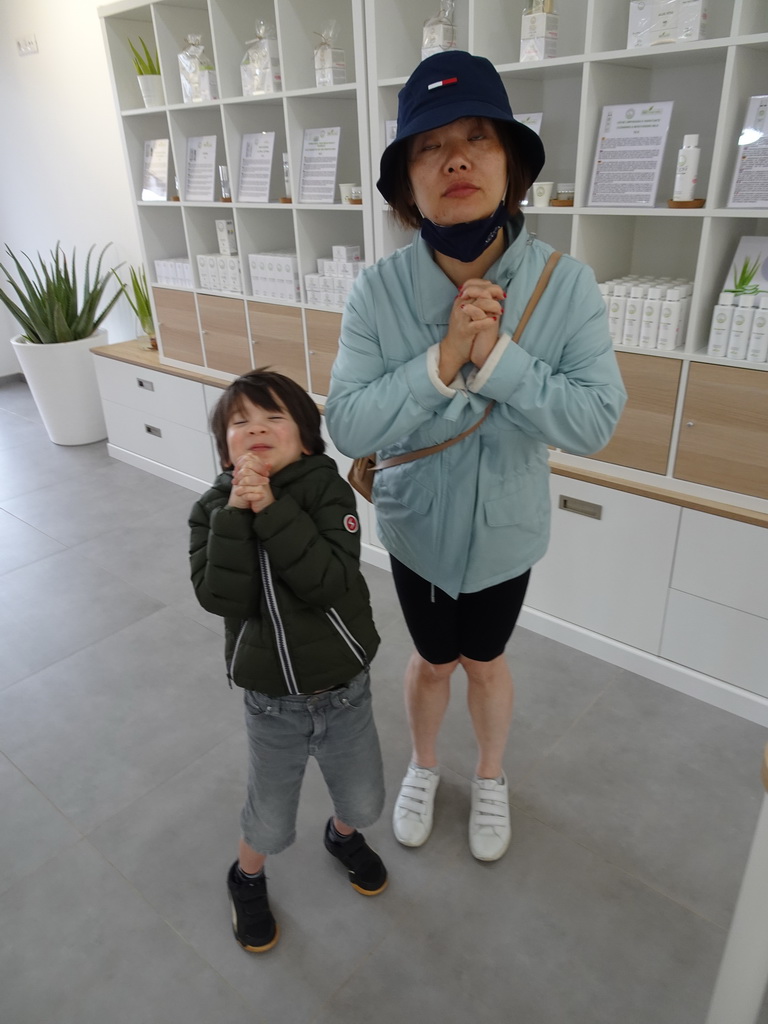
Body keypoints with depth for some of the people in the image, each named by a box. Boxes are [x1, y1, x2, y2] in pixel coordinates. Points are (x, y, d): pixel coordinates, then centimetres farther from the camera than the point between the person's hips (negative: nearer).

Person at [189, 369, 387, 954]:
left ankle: (344, 836, 58)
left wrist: (272, 510, -31)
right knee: (271, 821, 15)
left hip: (345, 690, 1)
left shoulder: (326, 490, -14)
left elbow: (331, 582, -27)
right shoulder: (213, 509, -9)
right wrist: (235, 513, -28)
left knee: (364, 801, 21)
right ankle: (247, 878, 51)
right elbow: (223, 599, -23)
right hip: (271, 703, 0)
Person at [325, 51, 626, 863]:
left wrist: (494, 356, -33)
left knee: (485, 663, 22)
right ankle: (423, 767, 55)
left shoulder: (566, 284, -19)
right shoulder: (378, 290, -20)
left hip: (505, 529, 0)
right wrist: (442, 360, -34)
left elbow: (594, 421, -22)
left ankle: (491, 779, 54)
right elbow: (347, 425, -22)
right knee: (432, 661, 22)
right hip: (416, 527, 0)